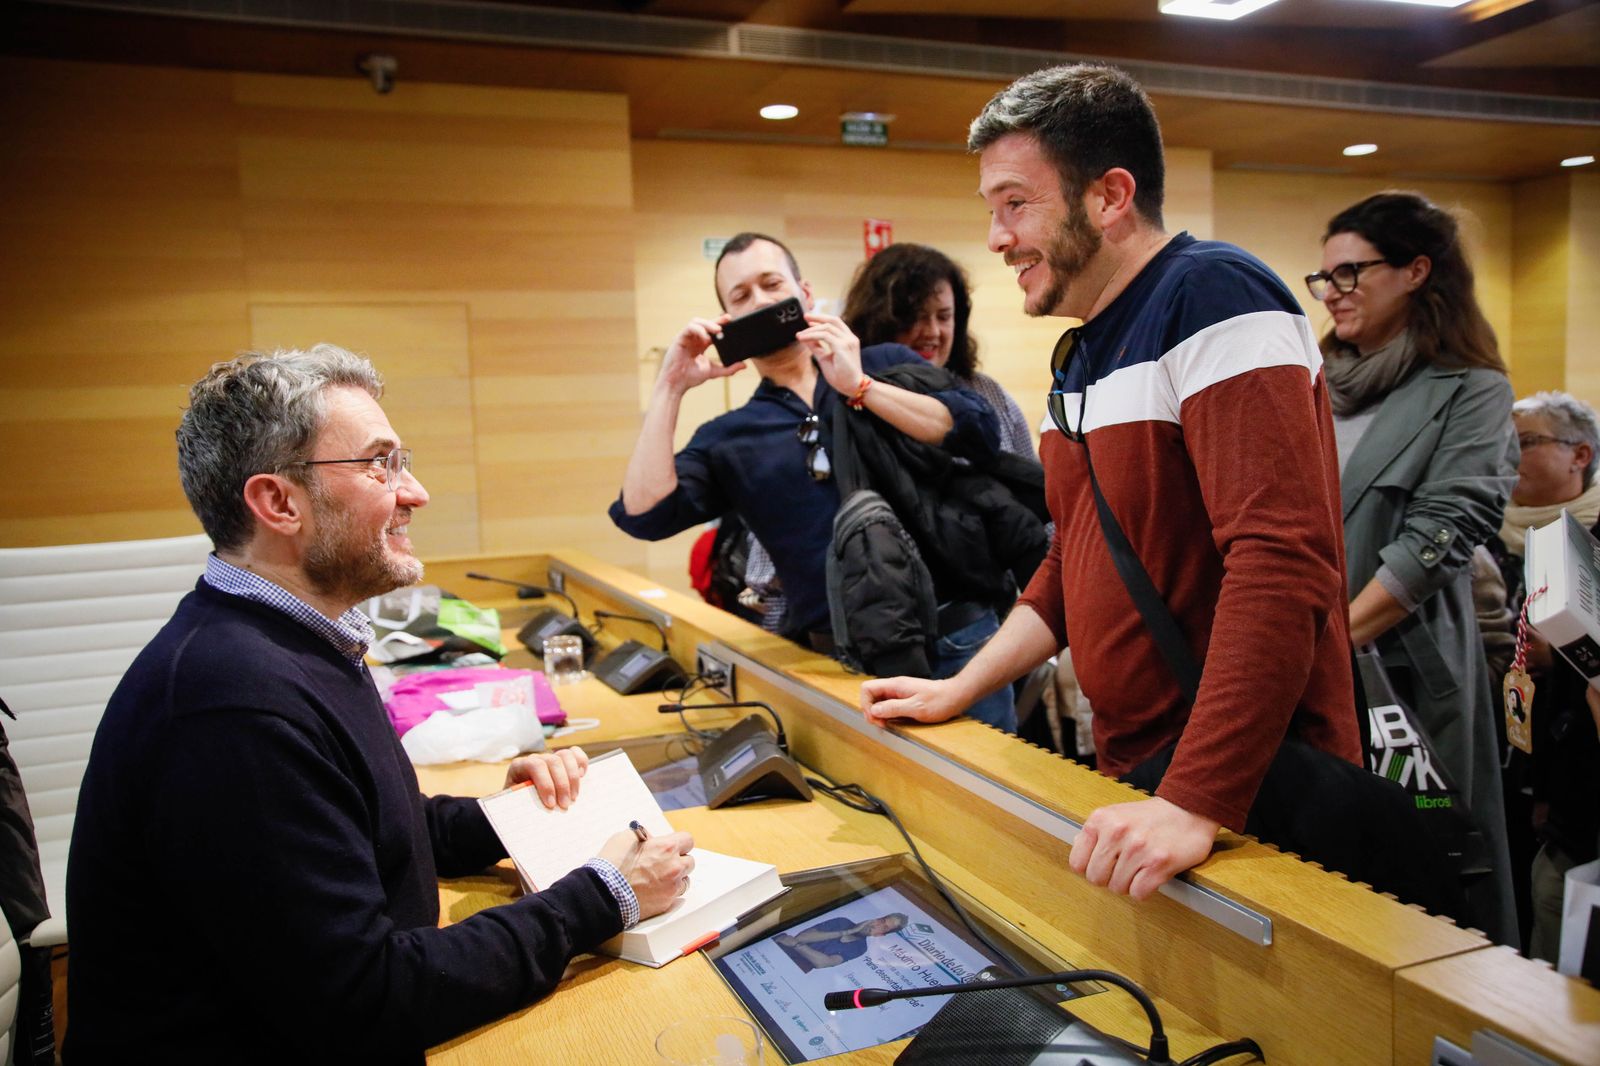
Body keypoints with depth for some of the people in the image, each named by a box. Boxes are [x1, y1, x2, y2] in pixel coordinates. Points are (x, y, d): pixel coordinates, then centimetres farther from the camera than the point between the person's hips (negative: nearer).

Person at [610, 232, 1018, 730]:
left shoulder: (887, 364, 8)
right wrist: (671, 389, -5)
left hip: (952, 639, -1)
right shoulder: (727, 438, 9)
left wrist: (858, 386, -13)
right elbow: (643, 514, -4)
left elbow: (979, 432, -7)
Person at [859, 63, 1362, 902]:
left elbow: (1281, 565, -27)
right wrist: (960, 691, 12)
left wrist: (1197, 805, -30)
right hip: (1133, 772, 8)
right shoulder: (1079, 354, 11)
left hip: (1254, 798, -8)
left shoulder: (1211, 299, -17)